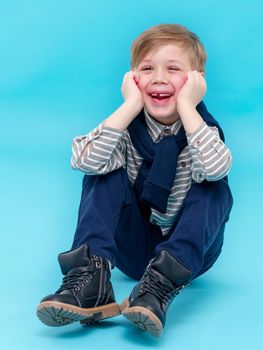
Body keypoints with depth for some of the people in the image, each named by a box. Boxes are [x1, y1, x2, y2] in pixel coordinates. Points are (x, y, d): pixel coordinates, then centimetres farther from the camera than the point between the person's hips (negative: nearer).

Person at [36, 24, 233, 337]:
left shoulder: (202, 128, -11)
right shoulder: (128, 126, -8)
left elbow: (215, 168, -36)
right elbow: (84, 160, -30)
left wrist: (186, 106, -31)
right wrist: (131, 105, -28)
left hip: (190, 249, 0)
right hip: (132, 246, 1)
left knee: (216, 188, -26)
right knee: (103, 175, -20)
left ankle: (161, 284, -39)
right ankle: (91, 274, -35)